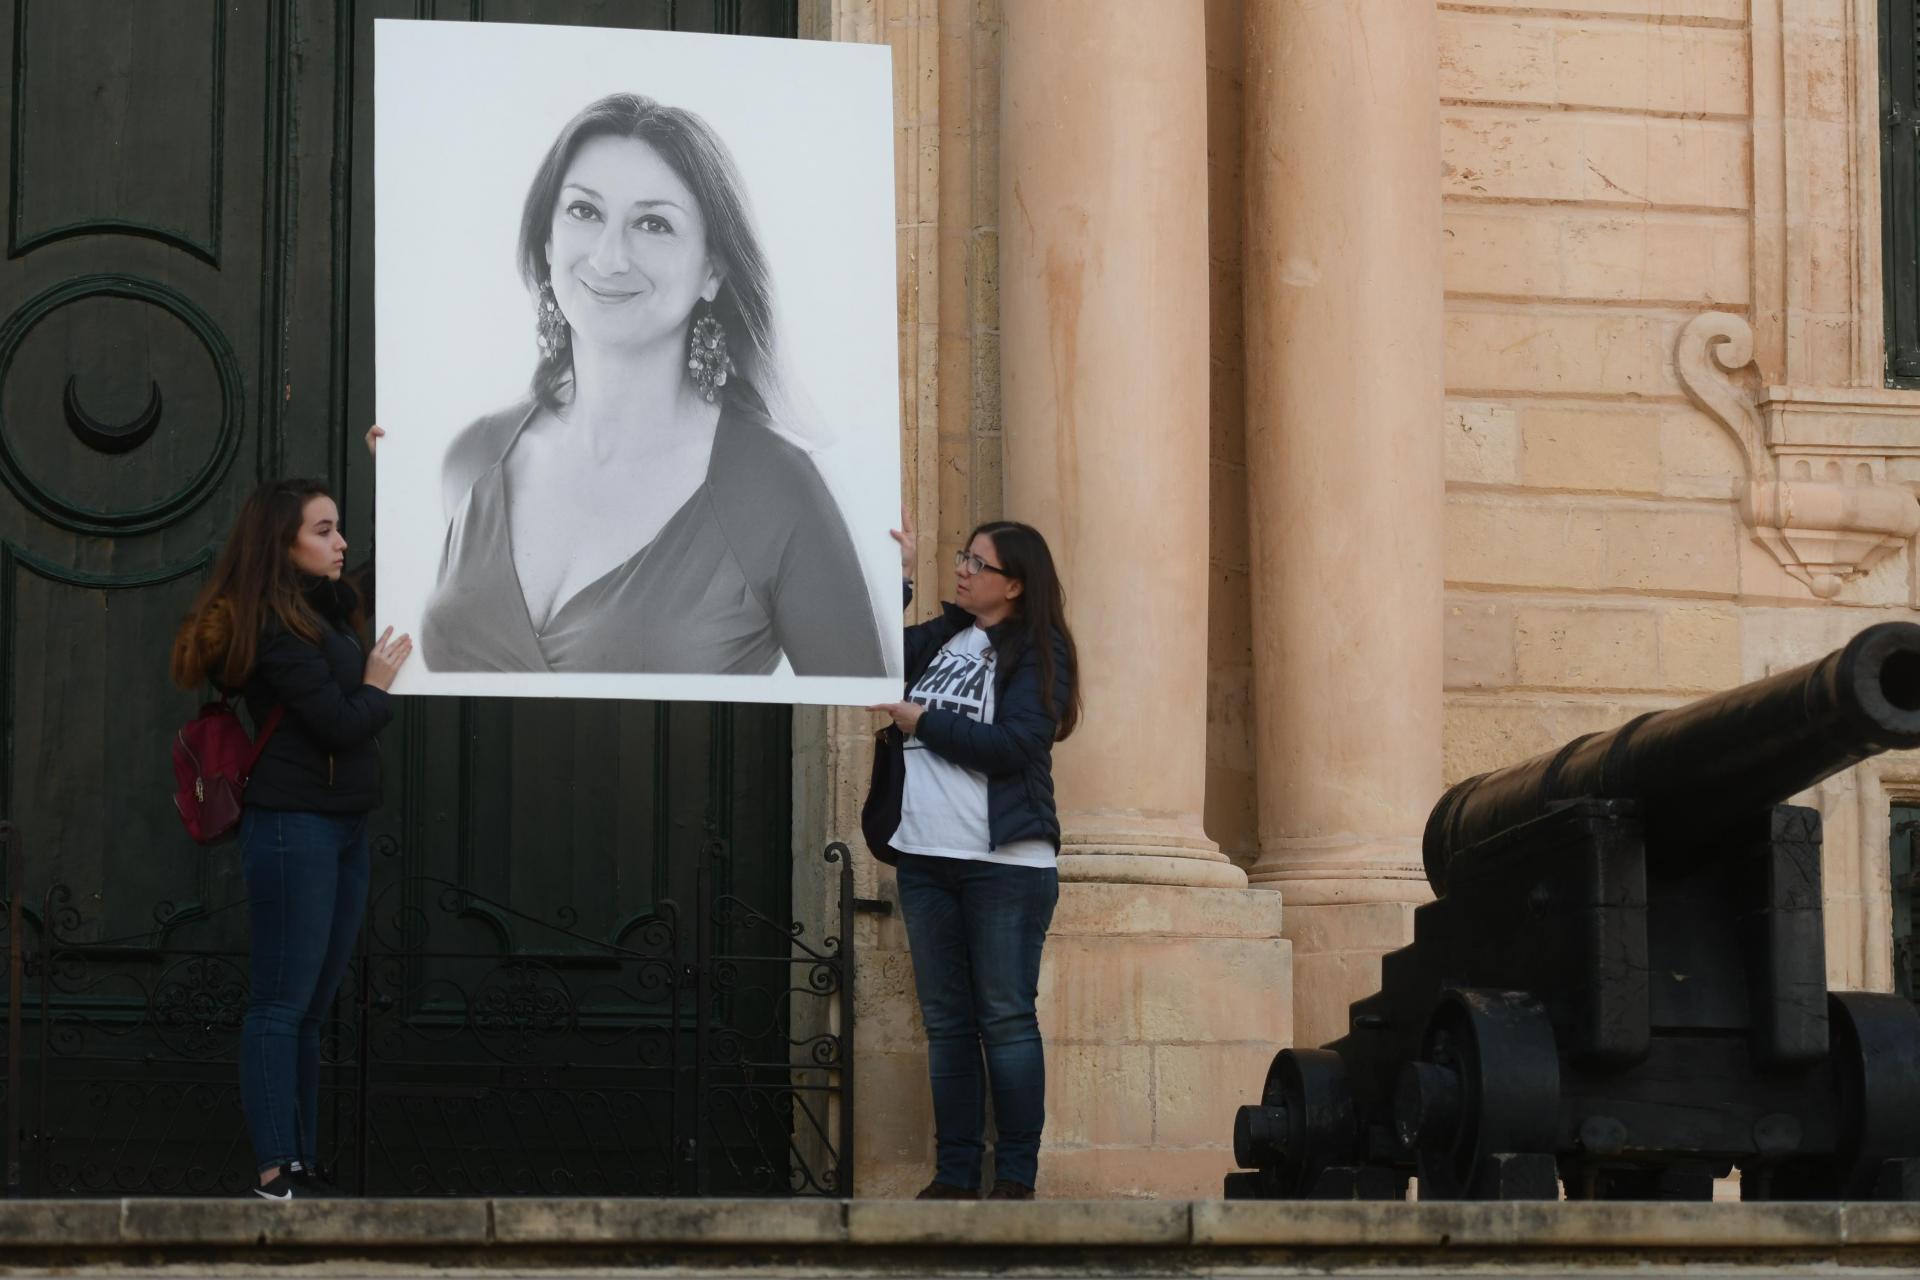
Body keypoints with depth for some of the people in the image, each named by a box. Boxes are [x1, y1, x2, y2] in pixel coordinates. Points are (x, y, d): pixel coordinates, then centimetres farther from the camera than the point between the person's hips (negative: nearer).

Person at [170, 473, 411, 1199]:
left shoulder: (321, 608, 14)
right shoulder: (276, 626, -15)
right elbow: (340, 724, -19)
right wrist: (376, 687, 2)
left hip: (340, 827, 9)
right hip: (294, 827, -9)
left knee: (312, 1007, 9)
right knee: (283, 1004, -8)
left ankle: (302, 1167, 11)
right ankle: (277, 1171, -7)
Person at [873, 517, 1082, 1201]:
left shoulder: (1038, 651, -3)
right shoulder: (941, 638, 15)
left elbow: (1013, 745, -15)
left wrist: (920, 720, -8)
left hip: (1005, 862, -6)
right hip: (927, 859, 6)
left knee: (1006, 1019, -4)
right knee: (946, 1022, 7)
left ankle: (1016, 1177, 0)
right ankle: (955, 1172, 11)